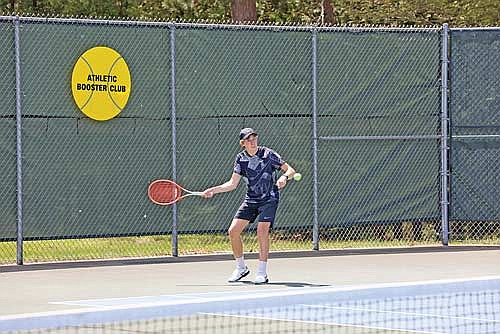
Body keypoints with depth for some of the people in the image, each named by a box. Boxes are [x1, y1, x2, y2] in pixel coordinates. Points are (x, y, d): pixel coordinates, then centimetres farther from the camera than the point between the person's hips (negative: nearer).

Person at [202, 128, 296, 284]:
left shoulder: (268, 154, -11)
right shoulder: (241, 158, 0)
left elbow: (290, 170, -7)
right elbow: (232, 184, 3)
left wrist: (284, 177, -29)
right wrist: (213, 190, -8)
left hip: (269, 199, -5)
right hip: (250, 199, 5)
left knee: (262, 230, -23)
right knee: (233, 231, -4)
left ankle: (262, 273, -15)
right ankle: (241, 268, 17)